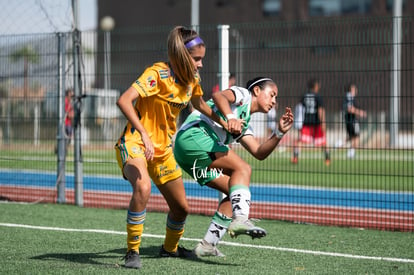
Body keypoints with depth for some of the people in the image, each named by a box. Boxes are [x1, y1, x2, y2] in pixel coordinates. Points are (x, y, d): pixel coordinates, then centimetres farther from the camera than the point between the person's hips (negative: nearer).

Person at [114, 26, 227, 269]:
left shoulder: (192, 78, 1)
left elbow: (200, 105, 24)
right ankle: (133, 252, -23)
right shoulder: (158, 74, -22)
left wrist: (225, 124, 22)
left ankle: (170, 247, 45)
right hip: (135, 144, -7)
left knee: (181, 207, 14)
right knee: (143, 187, -36)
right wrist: (144, 135, -44)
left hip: (163, 150, 8)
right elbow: (124, 100, -35)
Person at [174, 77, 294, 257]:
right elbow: (219, 96, -14)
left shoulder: (244, 124, 32)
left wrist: (280, 133, 9)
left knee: (236, 194, 7)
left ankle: (208, 244, 6)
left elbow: (260, 153, 21)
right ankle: (240, 219, -40)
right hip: (194, 135, -10)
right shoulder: (242, 94, 8)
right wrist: (230, 118, -33)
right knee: (242, 168, -20)